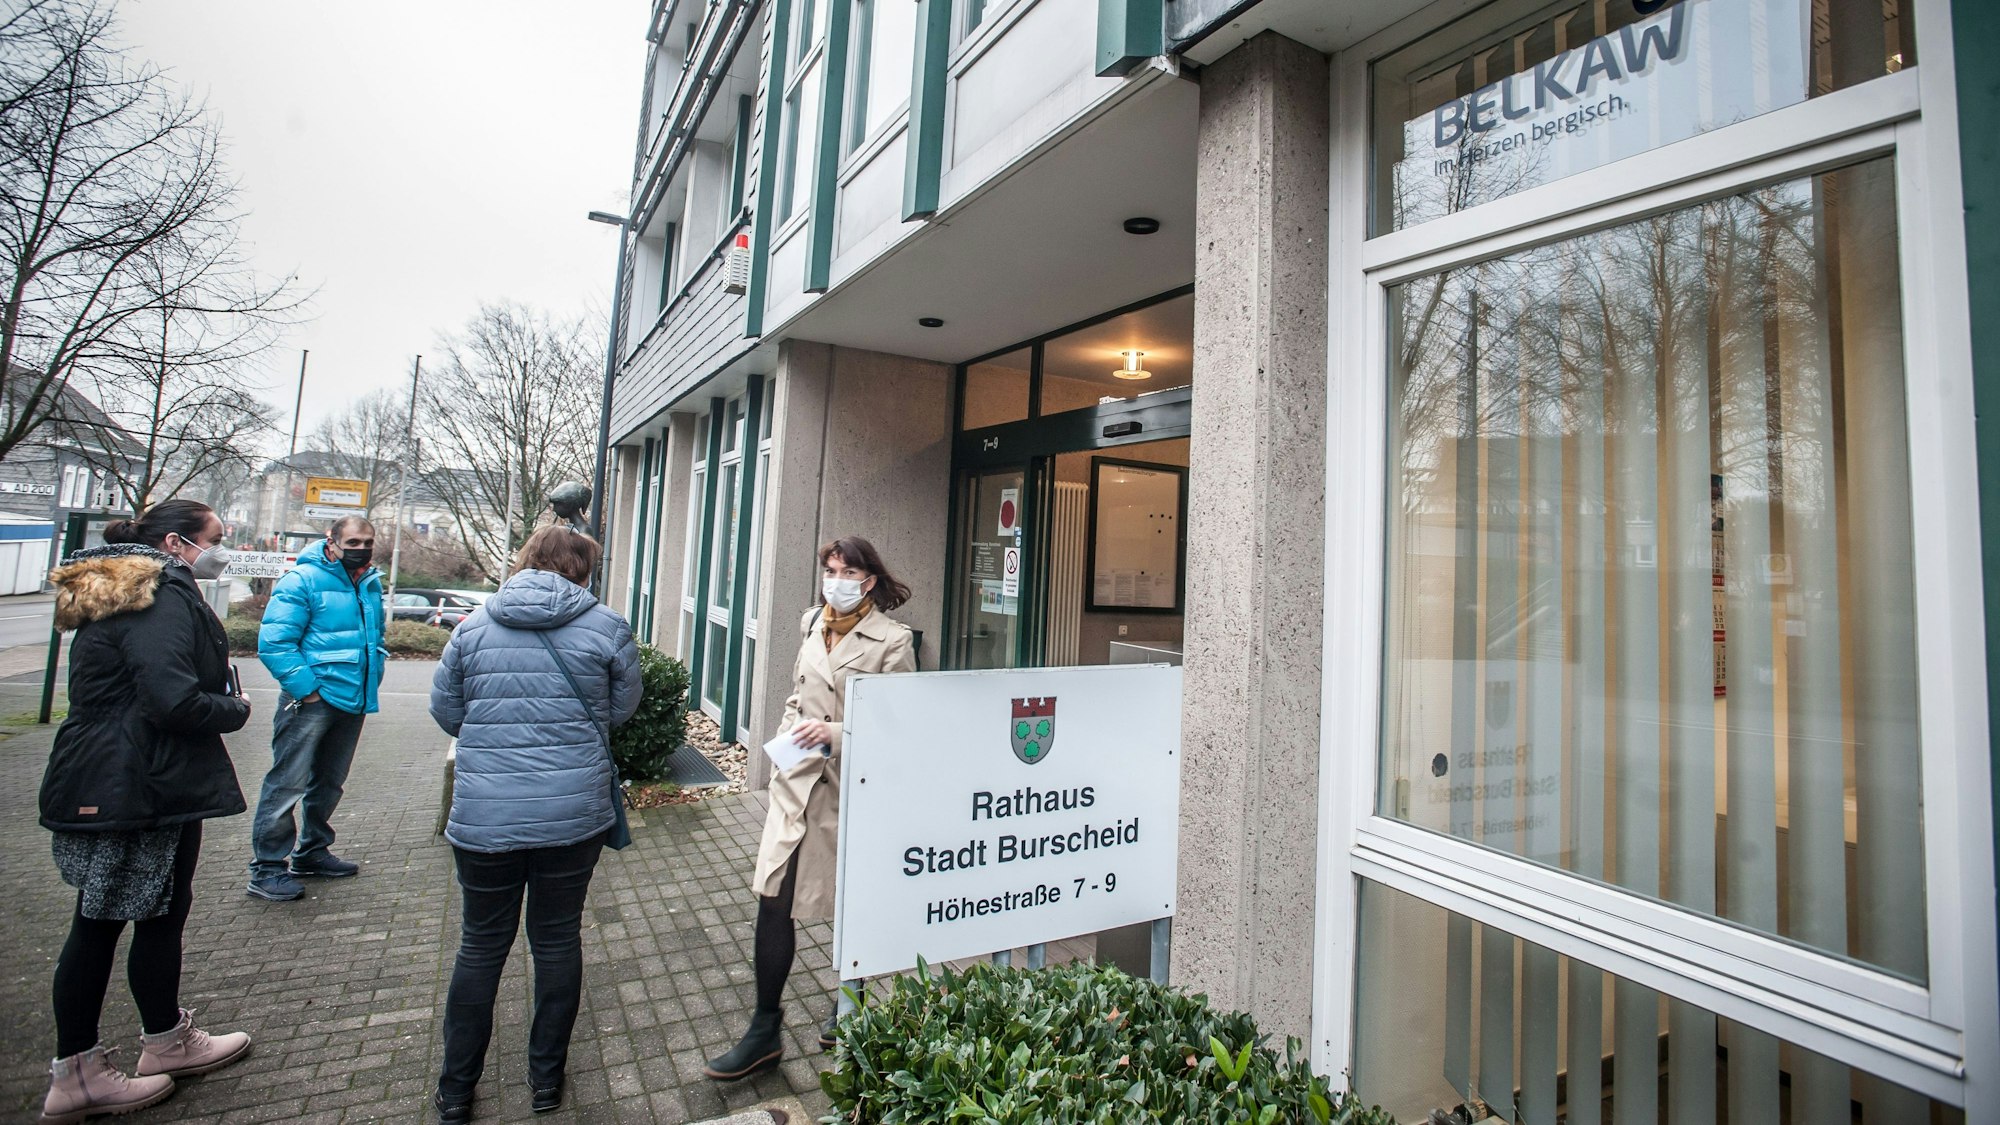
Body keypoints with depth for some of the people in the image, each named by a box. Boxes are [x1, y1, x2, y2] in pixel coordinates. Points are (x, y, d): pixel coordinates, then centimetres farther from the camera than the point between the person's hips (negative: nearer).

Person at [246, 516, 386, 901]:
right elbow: (274, 643, -17)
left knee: (329, 783, 18)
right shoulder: (303, 580, -11)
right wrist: (306, 689, -20)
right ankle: (267, 867, 8)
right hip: (311, 701, -7)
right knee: (287, 783, -3)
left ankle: (311, 852, 33)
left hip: (353, 702, 7)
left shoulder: (372, 583, 11)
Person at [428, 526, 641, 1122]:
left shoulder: (474, 625, 0)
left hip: (483, 816, 1)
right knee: (558, 940, 15)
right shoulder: (606, 626, -7)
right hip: (574, 811, -1)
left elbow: (444, 709, 8)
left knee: (481, 946, 18)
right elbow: (623, 707, 4)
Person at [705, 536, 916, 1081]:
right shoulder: (812, 624, 8)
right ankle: (765, 1032, 20)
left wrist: (834, 733, -23)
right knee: (773, 899, 2)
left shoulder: (892, 640, -11)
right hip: (798, 780, 5)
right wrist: (787, 737, 11)